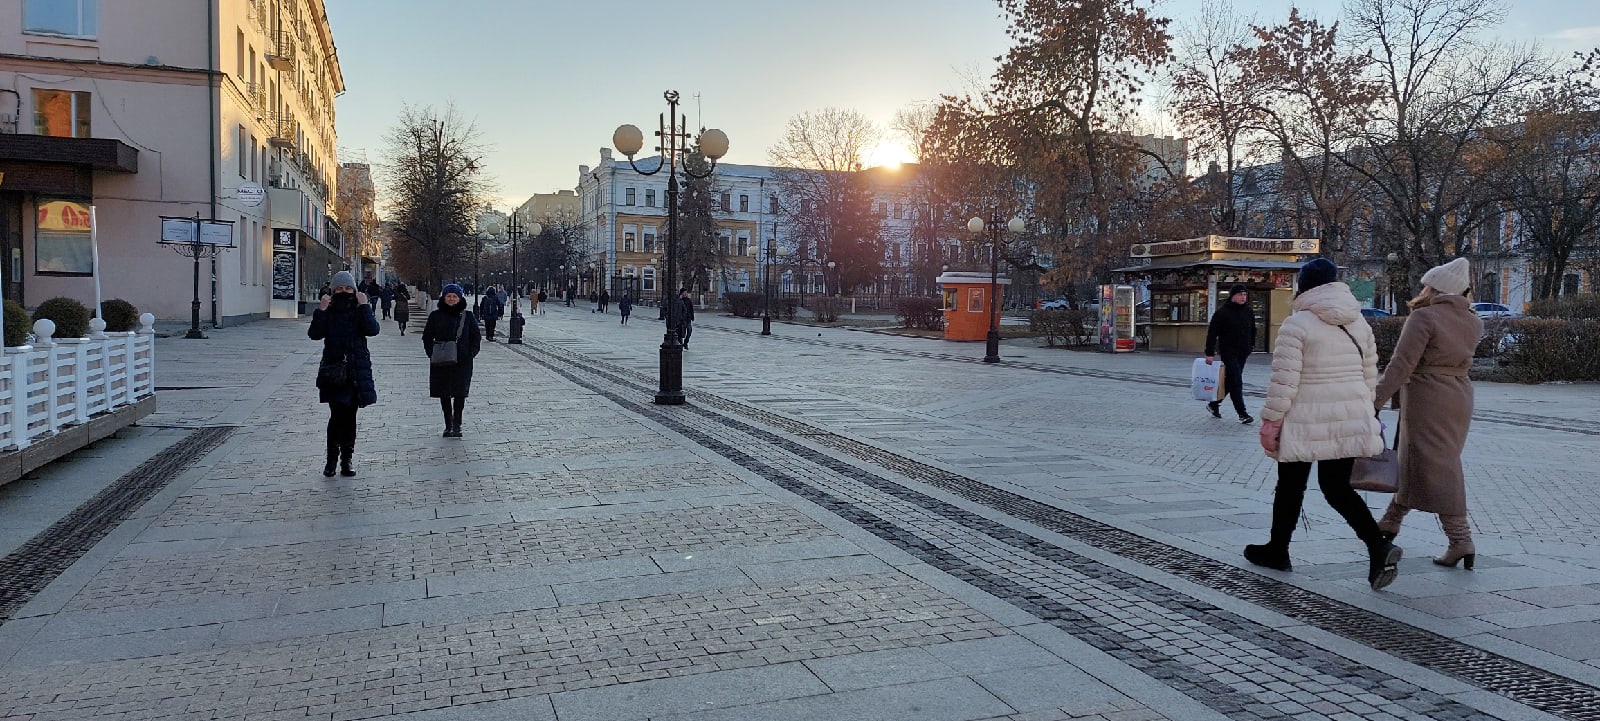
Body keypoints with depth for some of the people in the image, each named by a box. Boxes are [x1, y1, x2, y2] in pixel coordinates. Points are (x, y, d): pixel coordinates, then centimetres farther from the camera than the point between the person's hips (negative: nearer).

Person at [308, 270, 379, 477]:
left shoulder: (360, 310, 5)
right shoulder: (328, 311, 3)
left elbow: (373, 330, -13)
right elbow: (315, 334, -10)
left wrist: (364, 306, -16)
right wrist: (320, 311, -17)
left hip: (357, 370, 1)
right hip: (334, 369, -1)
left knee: (350, 415, 7)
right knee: (337, 414, -10)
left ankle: (347, 459, 16)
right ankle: (331, 458, 1)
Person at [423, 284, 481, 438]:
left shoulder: (467, 316, 3)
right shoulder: (436, 316, 5)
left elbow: (475, 337, 9)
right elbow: (427, 337, 9)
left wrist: (471, 353, -2)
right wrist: (432, 353, -2)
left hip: (462, 361, -1)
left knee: (460, 393, -5)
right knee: (444, 394, 6)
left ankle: (457, 424, 5)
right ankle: (448, 425, 17)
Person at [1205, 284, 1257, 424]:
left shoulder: (1249, 312, 9)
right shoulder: (1222, 312, -10)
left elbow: (1252, 331, 22)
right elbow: (1212, 333, -11)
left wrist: (1251, 347, 16)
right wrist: (1209, 353, -14)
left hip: (1243, 353, 6)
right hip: (1228, 352, -6)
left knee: (1230, 381, 12)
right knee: (1236, 382, -10)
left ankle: (1213, 404, 27)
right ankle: (1242, 413, -8)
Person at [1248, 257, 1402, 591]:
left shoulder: (1297, 324, -11)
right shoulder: (1359, 323, 9)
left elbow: (1284, 380, -15)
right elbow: (1370, 375, 13)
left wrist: (1271, 421, -9)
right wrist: (1363, 414, 22)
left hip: (1305, 422, -5)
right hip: (1350, 419, 5)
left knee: (1290, 486, 10)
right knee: (1337, 488, 10)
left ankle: (1277, 550, 23)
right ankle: (1378, 545, -9)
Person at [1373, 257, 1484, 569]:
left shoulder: (1424, 318, -14)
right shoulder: (1473, 322, 9)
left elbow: (1401, 364, -20)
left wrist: (1376, 402, -20)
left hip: (1426, 399, -8)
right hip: (1459, 396, 8)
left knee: (1435, 469, -4)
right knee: (1411, 462, 17)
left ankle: (1461, 541, -8)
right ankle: (1390, 523, 28)